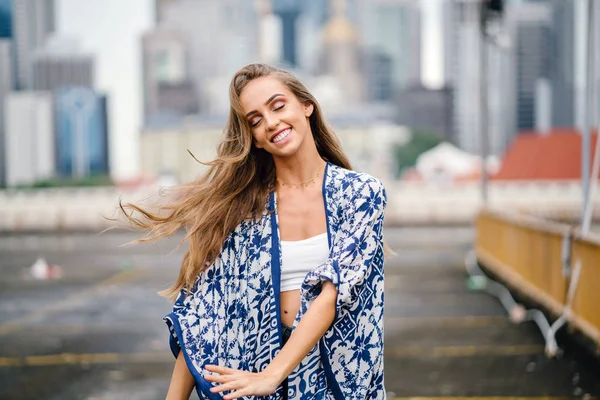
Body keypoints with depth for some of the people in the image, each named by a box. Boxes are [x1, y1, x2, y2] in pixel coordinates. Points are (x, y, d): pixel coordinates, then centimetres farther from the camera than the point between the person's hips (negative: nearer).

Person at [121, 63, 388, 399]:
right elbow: (201, 310, -3)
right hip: (256, 357, 1)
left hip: (340, 373, -1)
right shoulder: (238, 205, -2)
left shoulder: (361, 193, -5)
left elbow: (337, 288, -17)